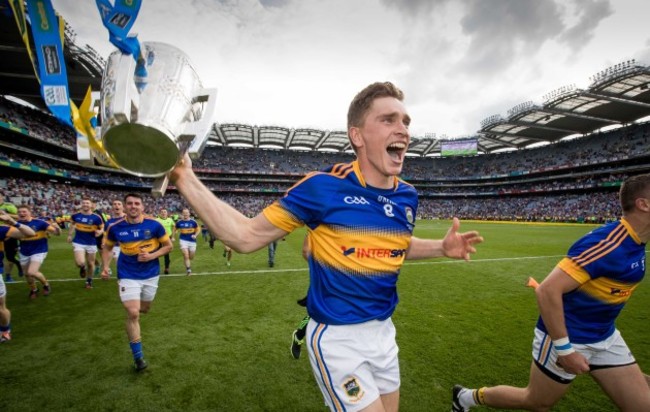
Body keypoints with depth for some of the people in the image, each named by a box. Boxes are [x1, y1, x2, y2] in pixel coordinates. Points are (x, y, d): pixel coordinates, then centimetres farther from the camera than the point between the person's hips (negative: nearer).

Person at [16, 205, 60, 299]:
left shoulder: (39, 222, -16)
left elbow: (57, 233, -15)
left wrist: (57, 227, -37)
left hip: (39, 251, -5)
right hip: (24, 253, 5)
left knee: (32, 272, -18)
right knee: (26, 274, 16)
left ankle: (46, 284, 12)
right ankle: (33, 290, 42)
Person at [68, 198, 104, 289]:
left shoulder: (96, 217, -11)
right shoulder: (75, 215, -3)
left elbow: (102, 228, -2)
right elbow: (72, 224, 18)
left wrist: (100, 232, -25)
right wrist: (70, 235, 16)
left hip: (91, 243, 0)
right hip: (78, 242, 0)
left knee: (90, 264, 11)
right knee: (80, 263, -17)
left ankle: (89, 281, 34)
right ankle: (83, 267, 22)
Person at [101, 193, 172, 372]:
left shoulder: (154, 224, -13)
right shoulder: (115, 227, -9)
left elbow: (168, 246, -4)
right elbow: (107, 247, 9)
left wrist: (152, 256, -19)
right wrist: (105, 266, -6)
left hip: (151, 274, 2)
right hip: (128, 275, -1)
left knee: (144, 309, 19)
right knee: (133, 313, -10)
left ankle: (128, 304, 58)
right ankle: (138, 356, 7)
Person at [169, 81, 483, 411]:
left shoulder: (407, 196, -3)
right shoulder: (322, 187, -20)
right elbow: (245, 237, -17)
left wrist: (442, 248, -1)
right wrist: (186, 179, -23)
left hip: (382, 331, 7)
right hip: (336, 337, -6)